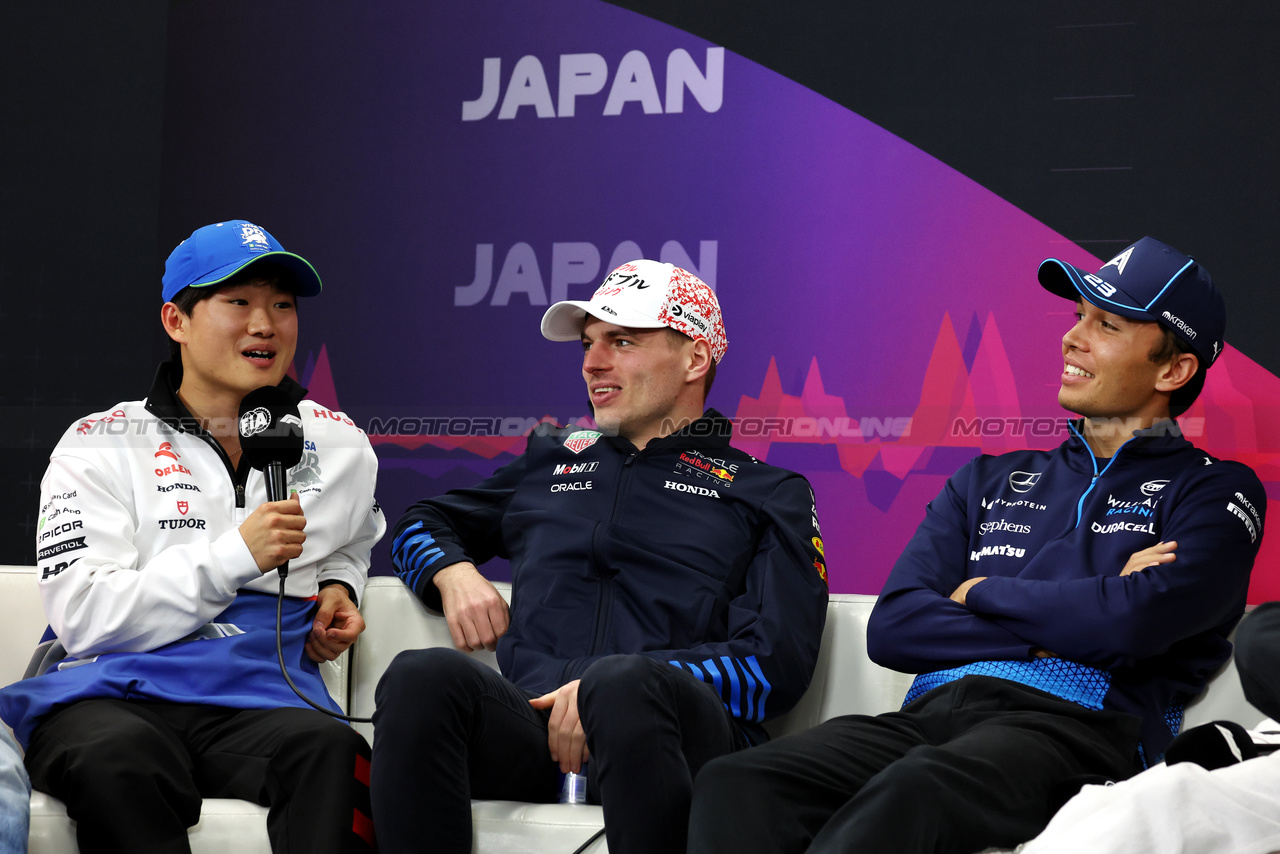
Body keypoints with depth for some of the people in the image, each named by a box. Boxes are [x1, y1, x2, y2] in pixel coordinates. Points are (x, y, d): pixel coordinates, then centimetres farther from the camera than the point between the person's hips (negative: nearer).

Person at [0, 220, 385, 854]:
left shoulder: (339, 446, 20)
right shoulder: (101, 446, 9)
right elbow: (81, 617, -5)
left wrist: (339, 586, 20)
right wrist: (236, 555, -11)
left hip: (260, 701, 2)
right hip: (111, 694, -2)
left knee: (333, 751, -35)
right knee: (117, 758, -40)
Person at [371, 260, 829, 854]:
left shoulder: (769, 494, 17)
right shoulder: (551, 460, 31)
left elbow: (775, 664, 3)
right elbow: (421, 523, 43)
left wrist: (616, 690, -12)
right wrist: (453, 572, 17)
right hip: (531, 727, 3)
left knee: (622, 686, -40)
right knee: (423, 677, -31)